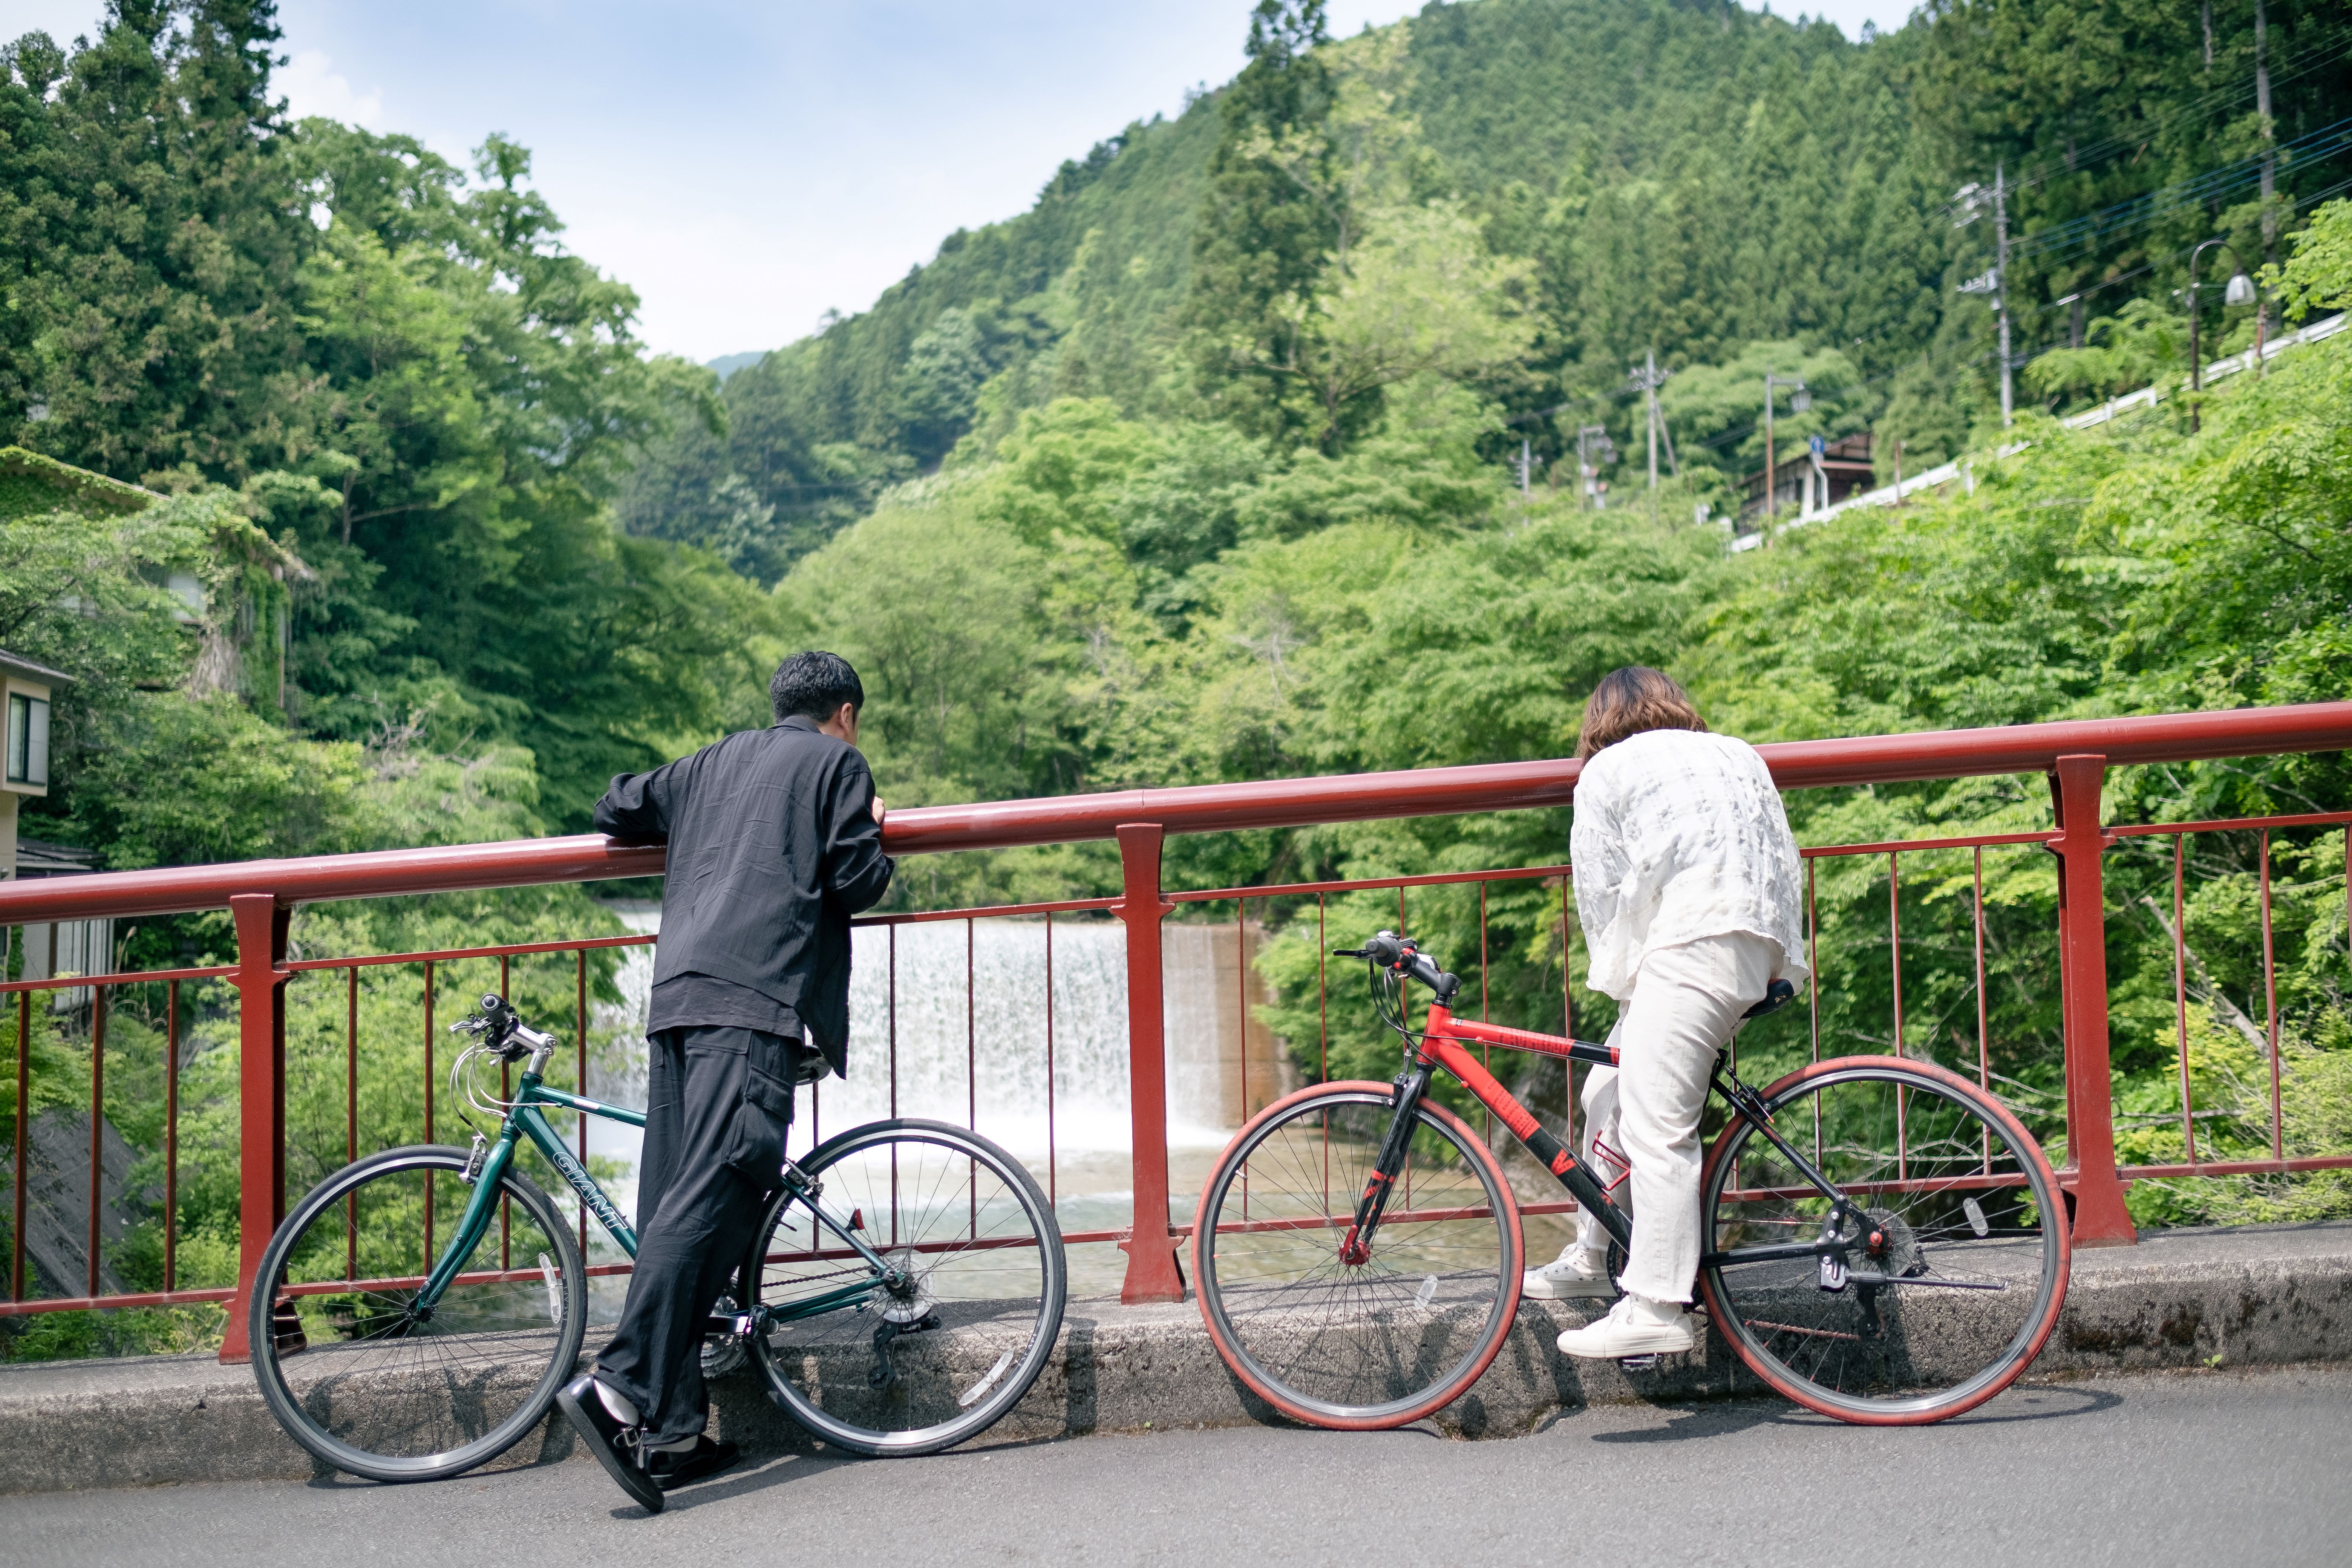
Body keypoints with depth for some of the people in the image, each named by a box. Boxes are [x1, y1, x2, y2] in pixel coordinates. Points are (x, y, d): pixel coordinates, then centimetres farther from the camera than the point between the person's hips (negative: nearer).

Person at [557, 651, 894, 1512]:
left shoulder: (713, 762, 28)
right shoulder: (837, 763, 12)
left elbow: (614, 809, 32)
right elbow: (857, 883, 2)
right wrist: (875, 835, 23)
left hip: (676, 998, 7)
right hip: (757, 998, -6)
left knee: (672, 1208, 3)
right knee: (708, 1198, -15)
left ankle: (672, 1433, 1)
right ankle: (617, 1385, -29)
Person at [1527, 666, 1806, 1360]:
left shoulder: (1607, 770, 11)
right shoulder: (1739, 756, 28)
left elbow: (1601, 894, 6)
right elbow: (1784, 863, 25)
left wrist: (1623, 982, 14)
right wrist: (1785, 971, 26)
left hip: (1690, 946, -8)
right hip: (1759, 947, 8)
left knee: (1656, 1126, -13)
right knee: (1610, 1091, 18)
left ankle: (1658, 1308, -20)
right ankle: (1592, 1258, 25)